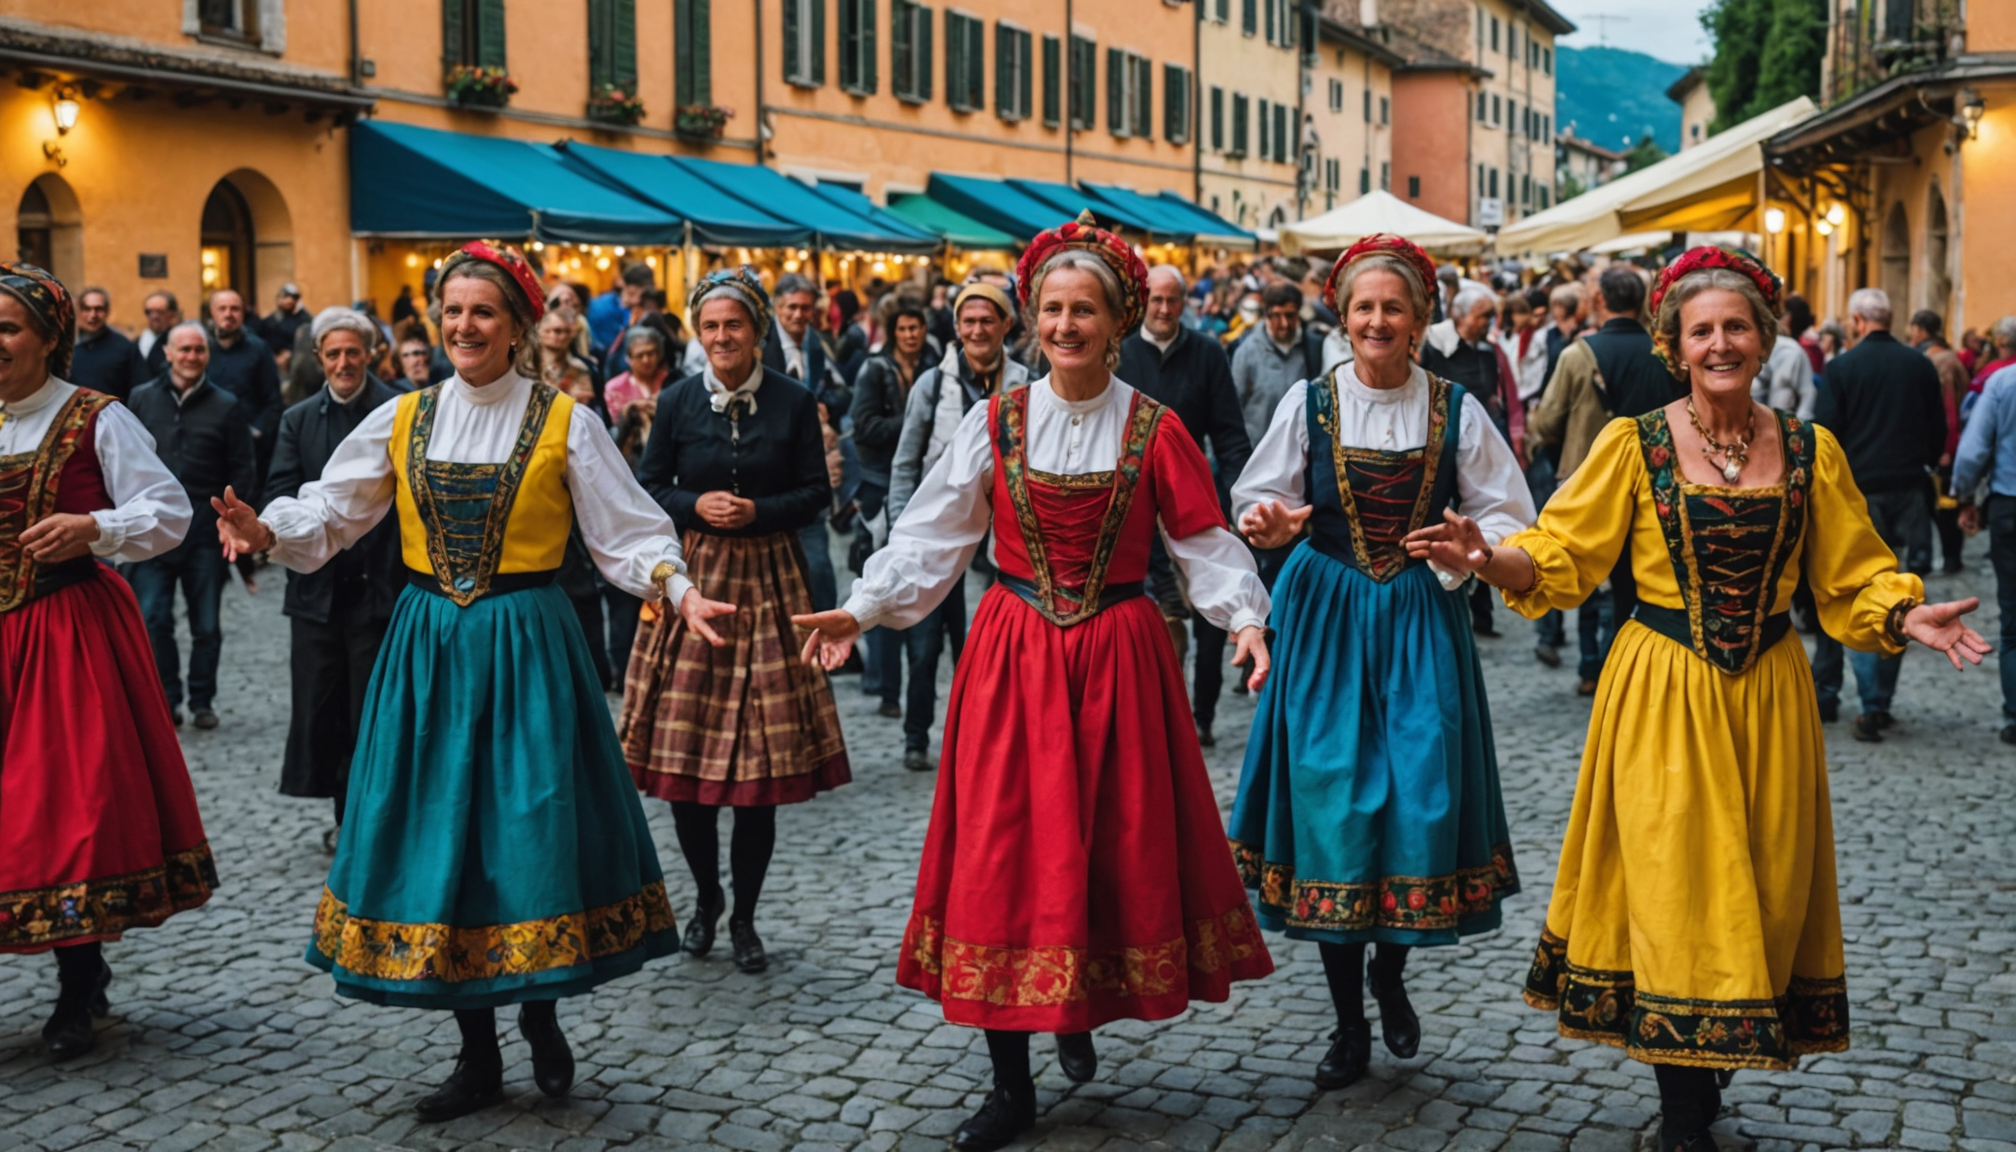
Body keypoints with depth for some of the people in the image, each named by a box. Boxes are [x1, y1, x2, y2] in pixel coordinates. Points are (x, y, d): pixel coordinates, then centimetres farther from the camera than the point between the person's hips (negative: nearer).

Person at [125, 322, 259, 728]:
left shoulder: (225, 406, 4)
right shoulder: (143, 399, 6)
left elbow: (243, 471, 3)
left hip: (205, 525, 0)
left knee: (206, 624, 6)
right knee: (153, 619, -4)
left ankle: (202, 701, 19)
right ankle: (166, 699, 8)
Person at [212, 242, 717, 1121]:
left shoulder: (565, 424, -1)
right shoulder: (403, 420, 7)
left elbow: (628, 534, -2)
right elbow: (330, 512, 7)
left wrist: (679, 590, -19)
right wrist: (268, 530, -13)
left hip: (526, 645, -3)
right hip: (427, 646, 3)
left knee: (529, 829, -4)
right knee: (438, 833, 5)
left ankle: (541, 1015, 21)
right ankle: (477, 1057, 17)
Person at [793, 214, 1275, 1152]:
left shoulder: (1154, 431, -1)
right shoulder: (996, 423, 1)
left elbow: (1204, 542, 0)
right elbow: (933, 535, 2)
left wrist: (1246, 617, -14)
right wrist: (862, 610, -6)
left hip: (1117, 656, 0)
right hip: (1013, 655, 0)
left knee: (1120, 844, 6)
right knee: (1002, 854, 0)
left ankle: (1086, 1014, 33)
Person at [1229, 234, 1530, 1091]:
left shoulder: (1456, 410, 2)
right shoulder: (1308, 402, 1)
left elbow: (1506, 516, 6)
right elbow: (1262, 501, 6)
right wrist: (1270, 523, -17)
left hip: (1419, 619, 1)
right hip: (1326, 616, 0)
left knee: (1423, 792, -7)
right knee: (1331, 799, -2)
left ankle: (1391, 971, 24)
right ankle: (1349, 1025, 12)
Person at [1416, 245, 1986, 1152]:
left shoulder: (1810, 450, 4)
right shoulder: (1634, 445, -3)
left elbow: (1852, 579, 8)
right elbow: (1562, 558, -3)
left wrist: (1906, 617, -11)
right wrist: (1490, 559, -22)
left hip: (1768, 696, 3)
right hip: (1663, 697, -3)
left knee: (1763, 895, 8)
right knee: (1676, 892, -1)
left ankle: (1708, 1079, 26)